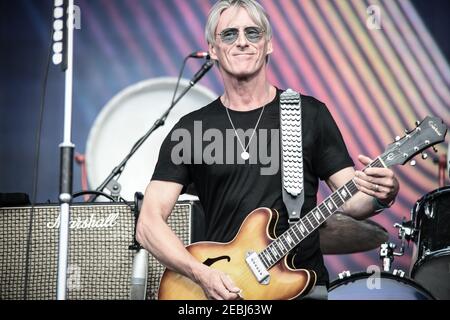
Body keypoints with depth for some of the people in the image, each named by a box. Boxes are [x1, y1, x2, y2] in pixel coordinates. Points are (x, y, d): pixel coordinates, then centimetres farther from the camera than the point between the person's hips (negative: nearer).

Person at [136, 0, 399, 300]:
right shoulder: (191, 128, 5)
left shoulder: (310, 114, 5)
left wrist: (380, 195, -18)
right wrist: (200, 273, -13)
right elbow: (150, 222, 1)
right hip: (221, 287, 0)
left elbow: (352, 199, 4)